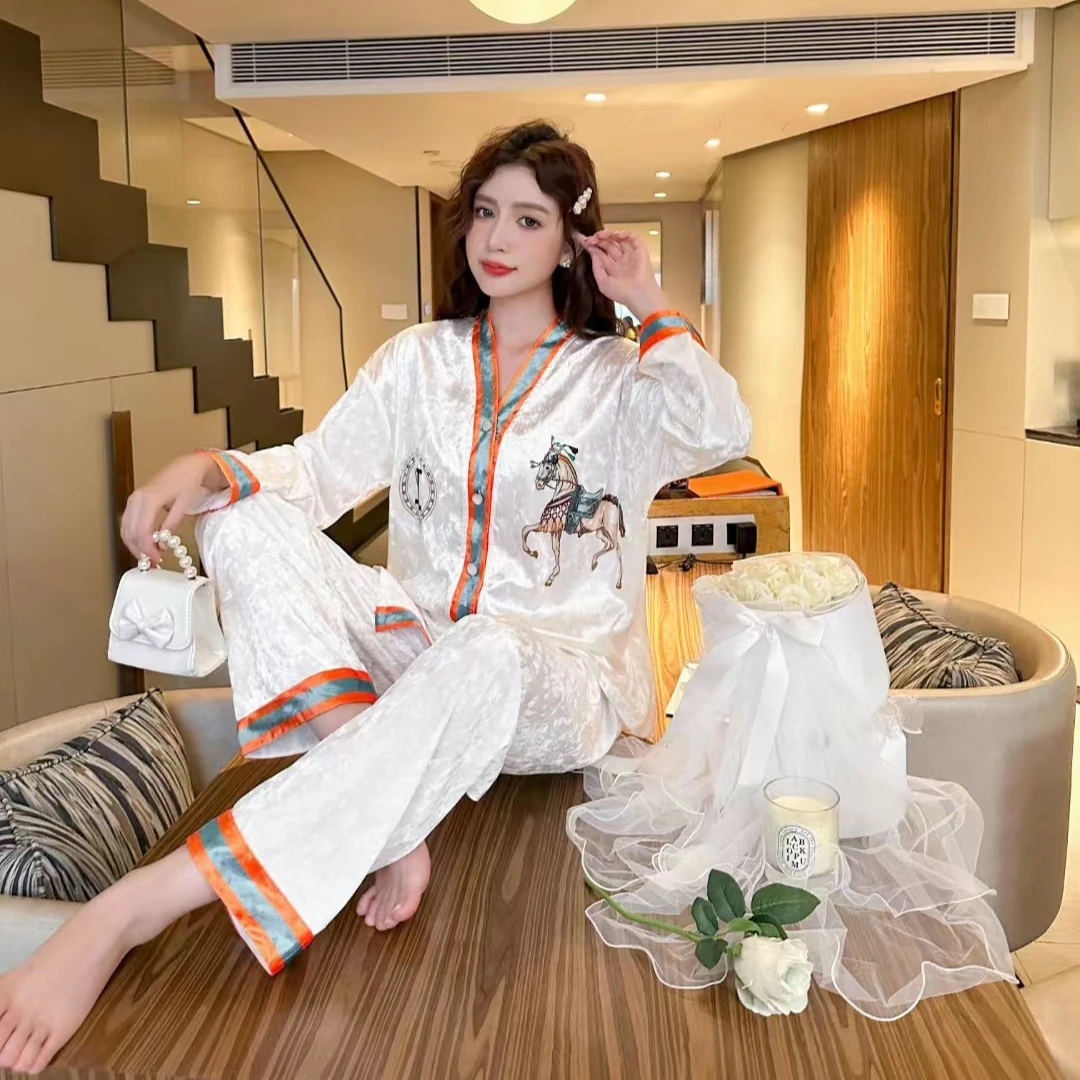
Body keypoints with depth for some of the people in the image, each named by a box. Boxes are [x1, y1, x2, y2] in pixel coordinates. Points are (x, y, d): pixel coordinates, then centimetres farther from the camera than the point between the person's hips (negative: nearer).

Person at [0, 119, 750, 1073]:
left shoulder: (616, 376, 5)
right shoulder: (420, 360, 14)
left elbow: (721, 437, -14)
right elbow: (319, 468, 6)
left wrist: (651, 307, -8)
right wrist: (207, 469, -13)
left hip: (562, 677, -3)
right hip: (420, 645, 4)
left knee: (480, 660, -41)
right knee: (247, 519, -17)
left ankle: (130, 913, -42)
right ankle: (383, 823, -32)